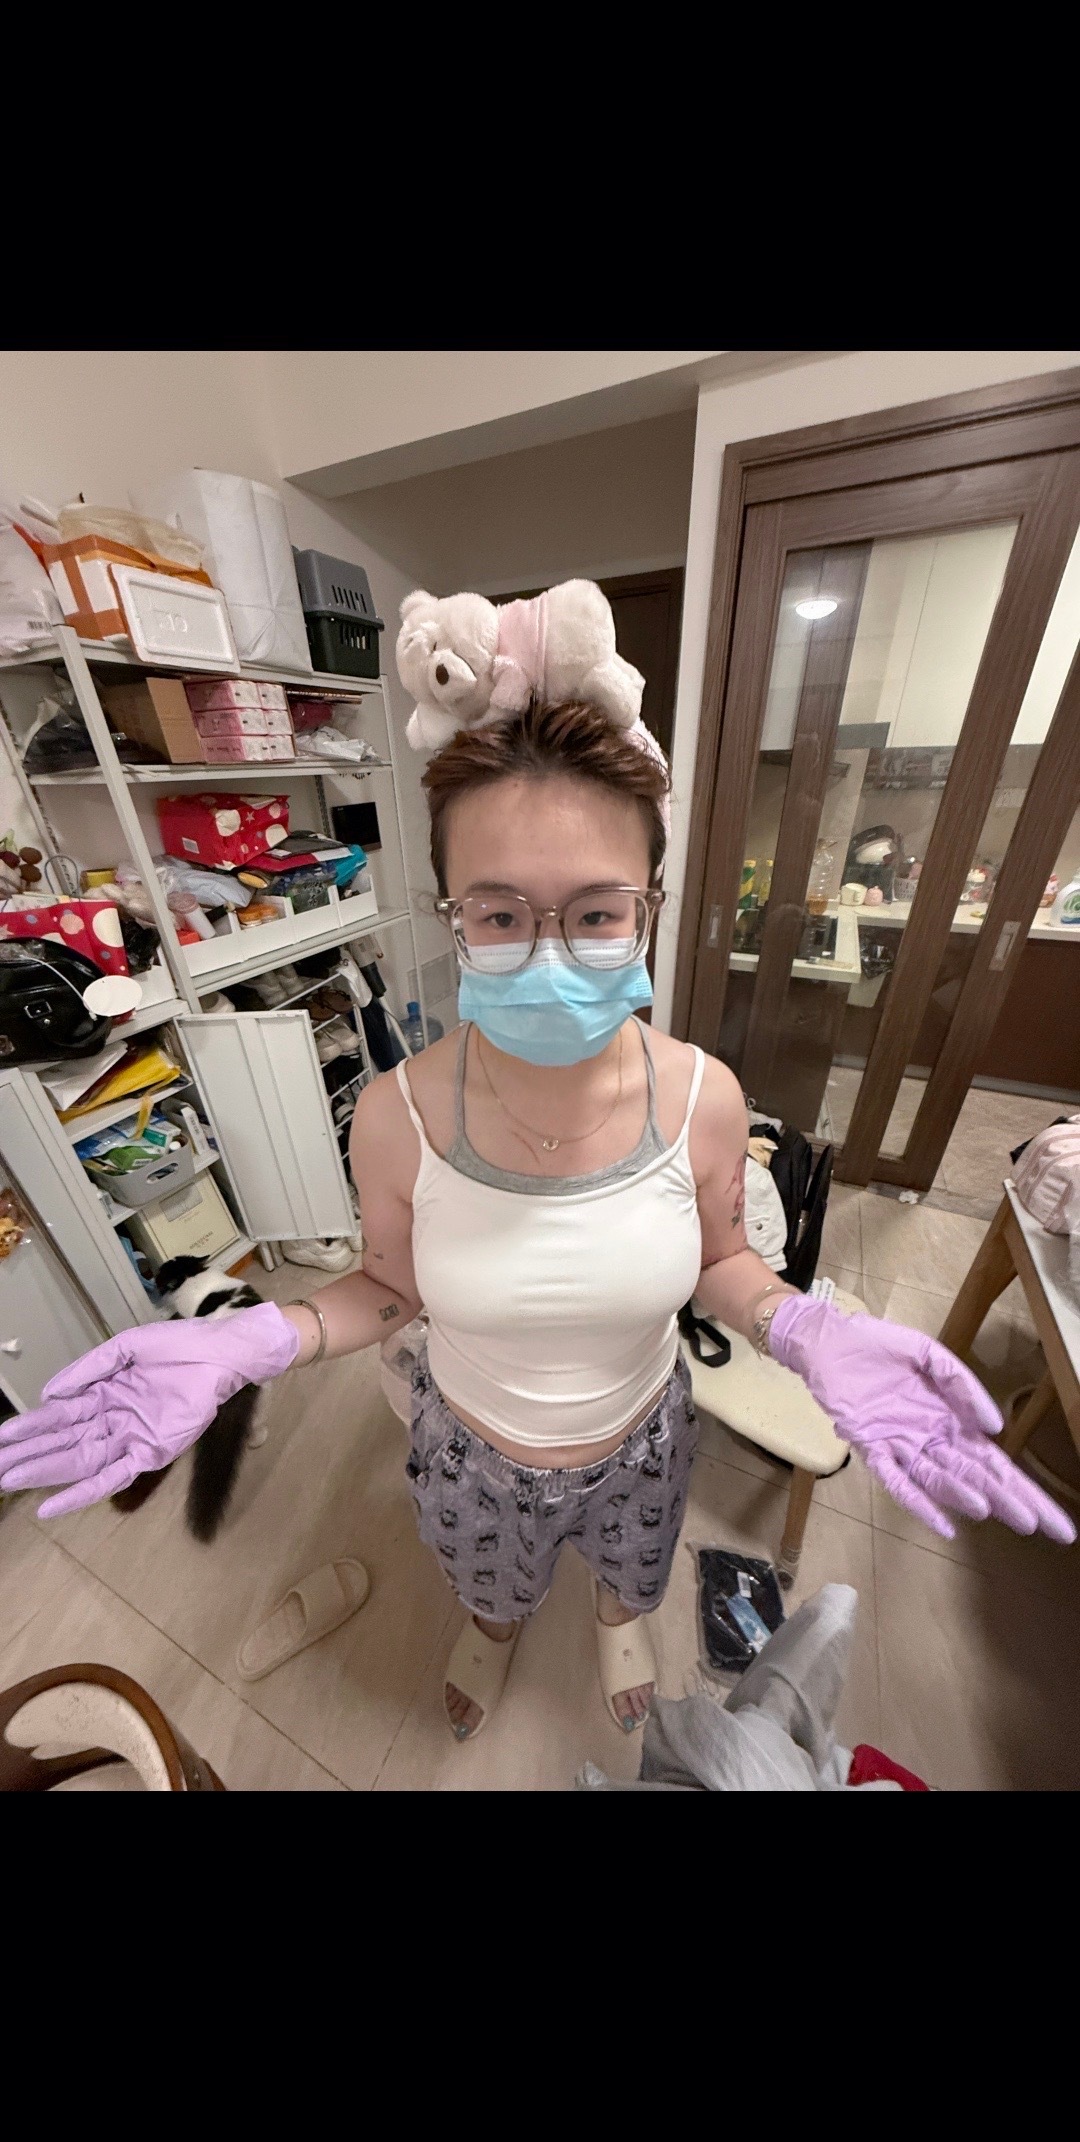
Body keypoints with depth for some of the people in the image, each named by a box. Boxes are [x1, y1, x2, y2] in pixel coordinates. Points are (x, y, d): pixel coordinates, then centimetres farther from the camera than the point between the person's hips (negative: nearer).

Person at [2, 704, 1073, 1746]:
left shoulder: (704, 1098, -28)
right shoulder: (396, 1116, -30)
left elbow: (717, 1261, -10)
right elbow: (392, 1286, -13)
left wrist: (808, 1332, -29)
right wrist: (252, 1341, -28)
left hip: (642, 1439, 1)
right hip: (470, 1447, 0)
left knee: (632, 1571, 39)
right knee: (489, 1584, 37)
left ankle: (618, 1617, 79)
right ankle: (493, 1629, 78)